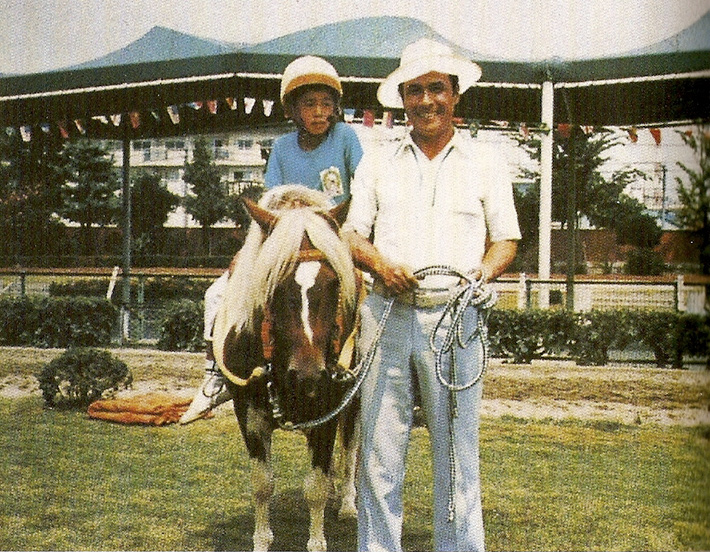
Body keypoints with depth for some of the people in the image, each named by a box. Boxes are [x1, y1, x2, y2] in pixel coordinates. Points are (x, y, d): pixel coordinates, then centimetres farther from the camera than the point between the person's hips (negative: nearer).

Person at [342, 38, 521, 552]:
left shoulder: (486, 162, 9)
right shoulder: (378, 163, 13)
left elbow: (507, 239, 9)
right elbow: (351, 234, 10)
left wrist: (484, 270, -13)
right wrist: (380, 264, -11)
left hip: (455, 318, -1)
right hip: (387, 316, 1)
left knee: (458, 450, 3)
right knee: (379, 449, 5)